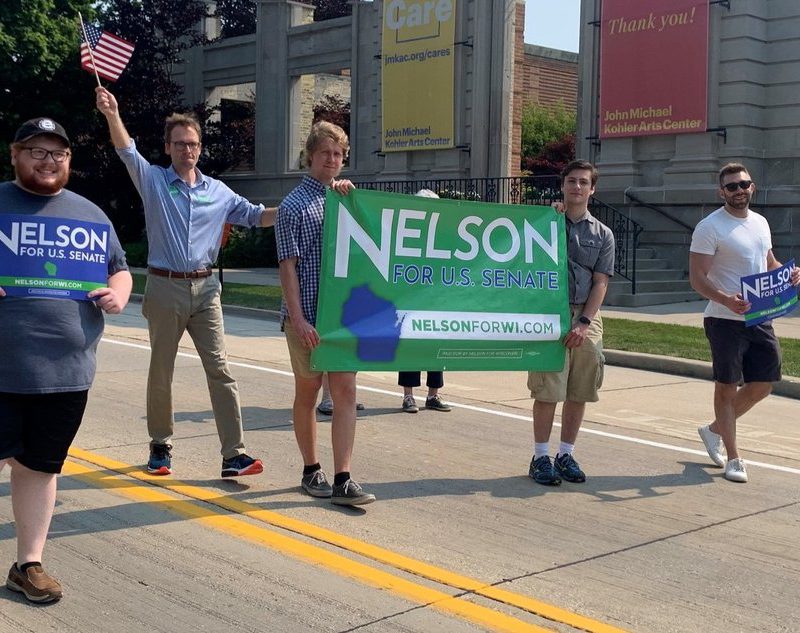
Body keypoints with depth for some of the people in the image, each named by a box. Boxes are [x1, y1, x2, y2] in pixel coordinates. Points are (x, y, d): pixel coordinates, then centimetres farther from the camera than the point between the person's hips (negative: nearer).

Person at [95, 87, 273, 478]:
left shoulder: (218, 191, 12)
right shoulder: (153, 181, 3)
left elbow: (254, 216, 18)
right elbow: (127, 151, -13)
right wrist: (112, 116, -30)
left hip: (205, 288, 2)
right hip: (165, 288, -2)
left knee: (220, 369, -5)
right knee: (161, 372, 7)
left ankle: (233, 454, -6)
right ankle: (160, 447, 23)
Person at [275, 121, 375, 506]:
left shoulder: (344, 199, 14)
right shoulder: (294, 206, -4)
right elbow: (288, 265, -10)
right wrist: (298, 318, -16)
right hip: (307, 315, -5)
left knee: (345, 393, -2)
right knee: (307, 394, 8)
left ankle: (342, 480, -2)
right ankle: (311, 471, 23)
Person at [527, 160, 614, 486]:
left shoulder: (602, 234, 9)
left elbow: (600, 283, 3)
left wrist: (584, 322, -7)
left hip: (586, 317, 3)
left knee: (579, 393, 6)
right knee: (547, 391, -5)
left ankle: (566, 455, 18)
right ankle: (541, 457, 5)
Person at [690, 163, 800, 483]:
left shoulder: (760, 222, 12)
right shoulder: (710, 227, -10)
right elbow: (697, 277, -15)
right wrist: (726, 300, -32)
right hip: (725, 321, -7)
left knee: (762, 384, 11)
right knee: (727, 386, 3)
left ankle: (714, 430, 31)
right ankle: (733, 458, 13)